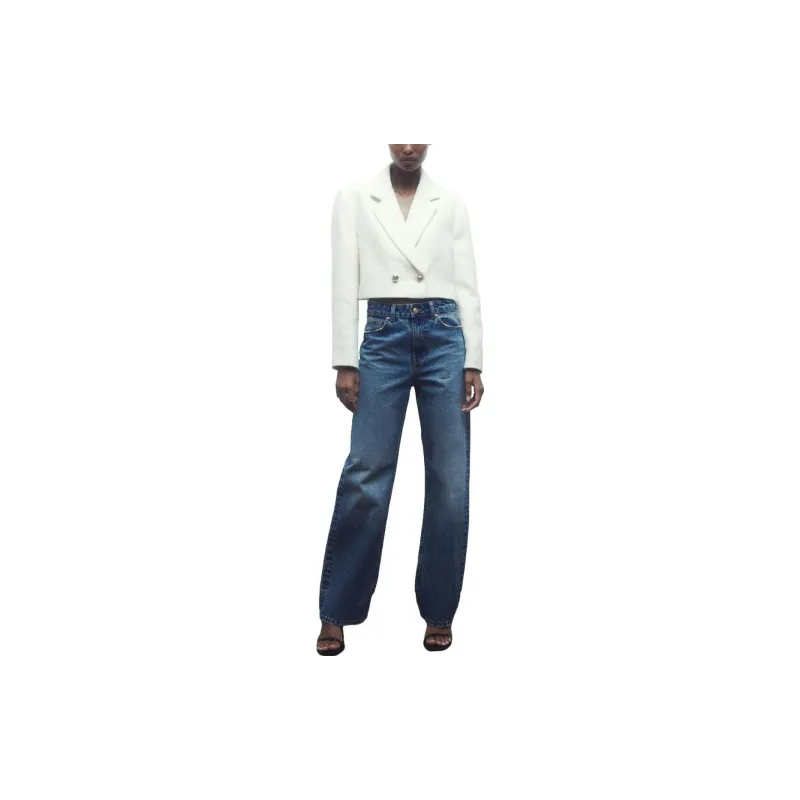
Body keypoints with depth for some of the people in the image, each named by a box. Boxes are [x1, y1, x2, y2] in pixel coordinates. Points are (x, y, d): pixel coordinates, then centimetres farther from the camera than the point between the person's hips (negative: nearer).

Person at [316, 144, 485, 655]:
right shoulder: (354, 197, 7)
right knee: (365, 475, -6)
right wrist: (346, 363, -4)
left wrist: (474, 363, 0)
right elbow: (345, 282, 2)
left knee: (450, 478, 1)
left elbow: (467, 285, 8)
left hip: (443, 337, 2)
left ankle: (440, 611, 15)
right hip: (384, 337, -1)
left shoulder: (451, 203, 10)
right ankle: (337, 612, 8)